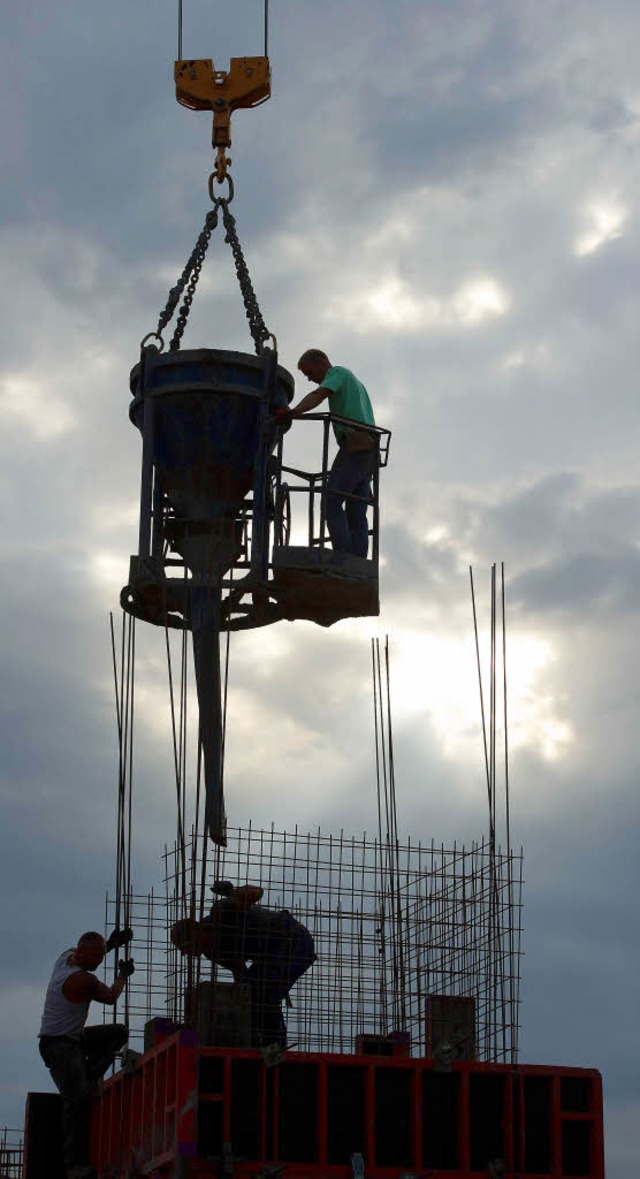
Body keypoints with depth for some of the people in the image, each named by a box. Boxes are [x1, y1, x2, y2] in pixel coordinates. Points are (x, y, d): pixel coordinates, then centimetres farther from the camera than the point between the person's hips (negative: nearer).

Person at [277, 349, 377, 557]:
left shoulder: (337, 373, 5)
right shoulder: (354, 380, 33)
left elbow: (319, 395, -17)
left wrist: (292, 412, -34)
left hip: (355, 445, -10)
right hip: (370, 449, 10)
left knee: (332, 502, -16)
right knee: (356, 515, 2)